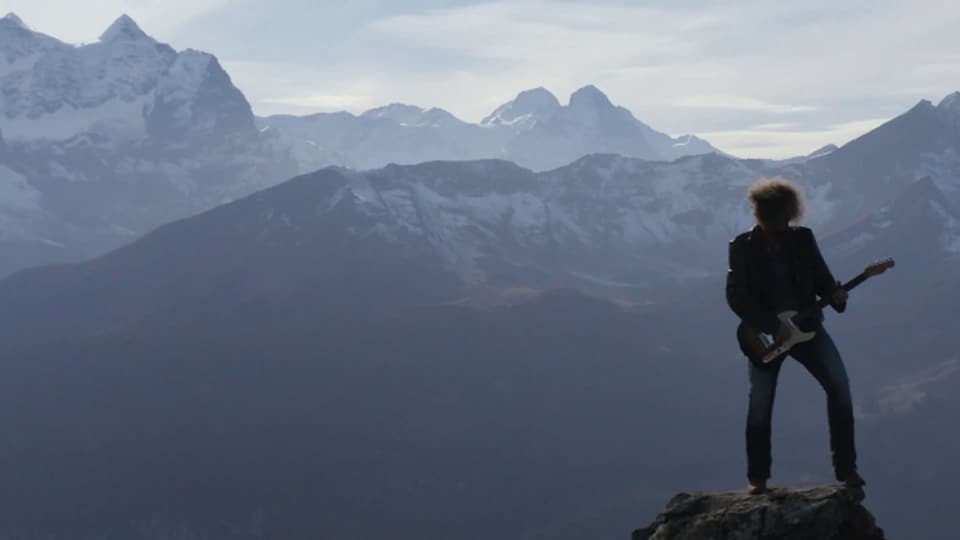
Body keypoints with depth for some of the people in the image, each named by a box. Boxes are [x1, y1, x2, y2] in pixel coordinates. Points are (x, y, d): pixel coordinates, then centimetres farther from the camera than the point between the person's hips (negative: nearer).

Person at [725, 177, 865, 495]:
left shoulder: (802, 238, 1)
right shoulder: (743, 247, -7)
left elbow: (821, 276, 7)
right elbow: (736, 297, -11)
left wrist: (835, 295, -16)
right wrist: (773, 326, -18)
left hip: (805, 325, 3)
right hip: (765, 333, -2)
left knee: (839, 385, -10)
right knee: (760, 401, -4)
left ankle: (845, 467, -2)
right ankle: (757, 477, 10)